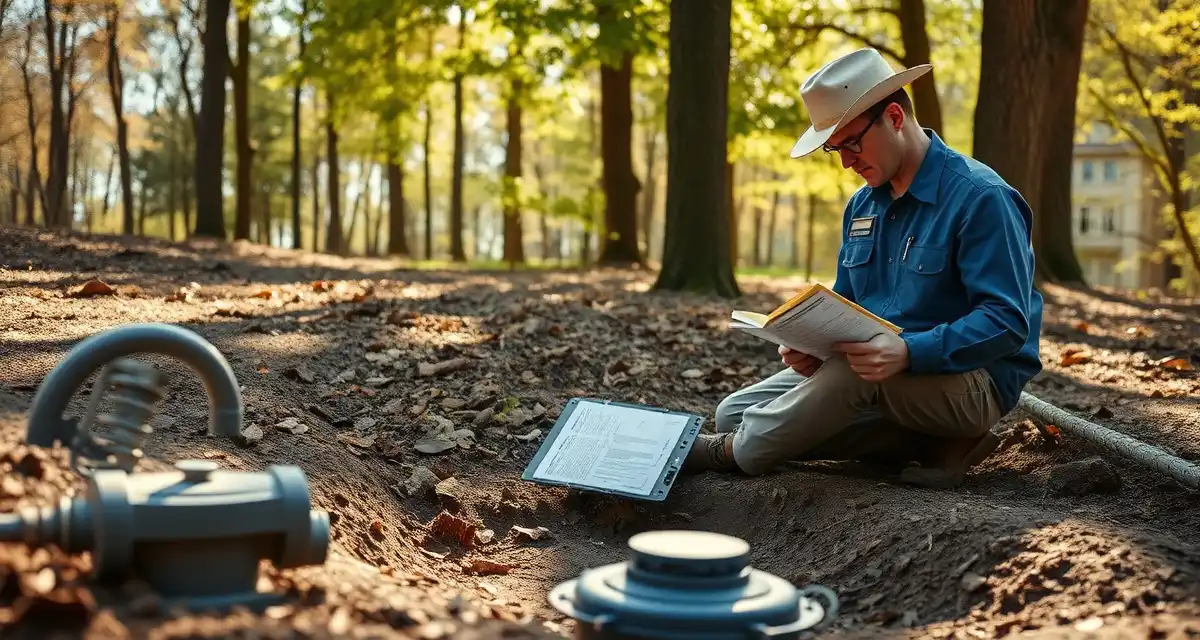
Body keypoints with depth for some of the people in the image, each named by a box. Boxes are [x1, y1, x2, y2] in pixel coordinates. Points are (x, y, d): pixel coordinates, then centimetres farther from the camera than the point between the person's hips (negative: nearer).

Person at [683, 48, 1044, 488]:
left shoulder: (980, 198, -15)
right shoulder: (862, 205, 10)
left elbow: (1007, 321, -22)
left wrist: (907, 352, -36)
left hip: (975, 383, -8)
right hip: (885, 371, 8)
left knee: (852, 369, -38)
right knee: (734, 414, -3)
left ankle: (734, 453, -11)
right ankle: (931, 443, -8)